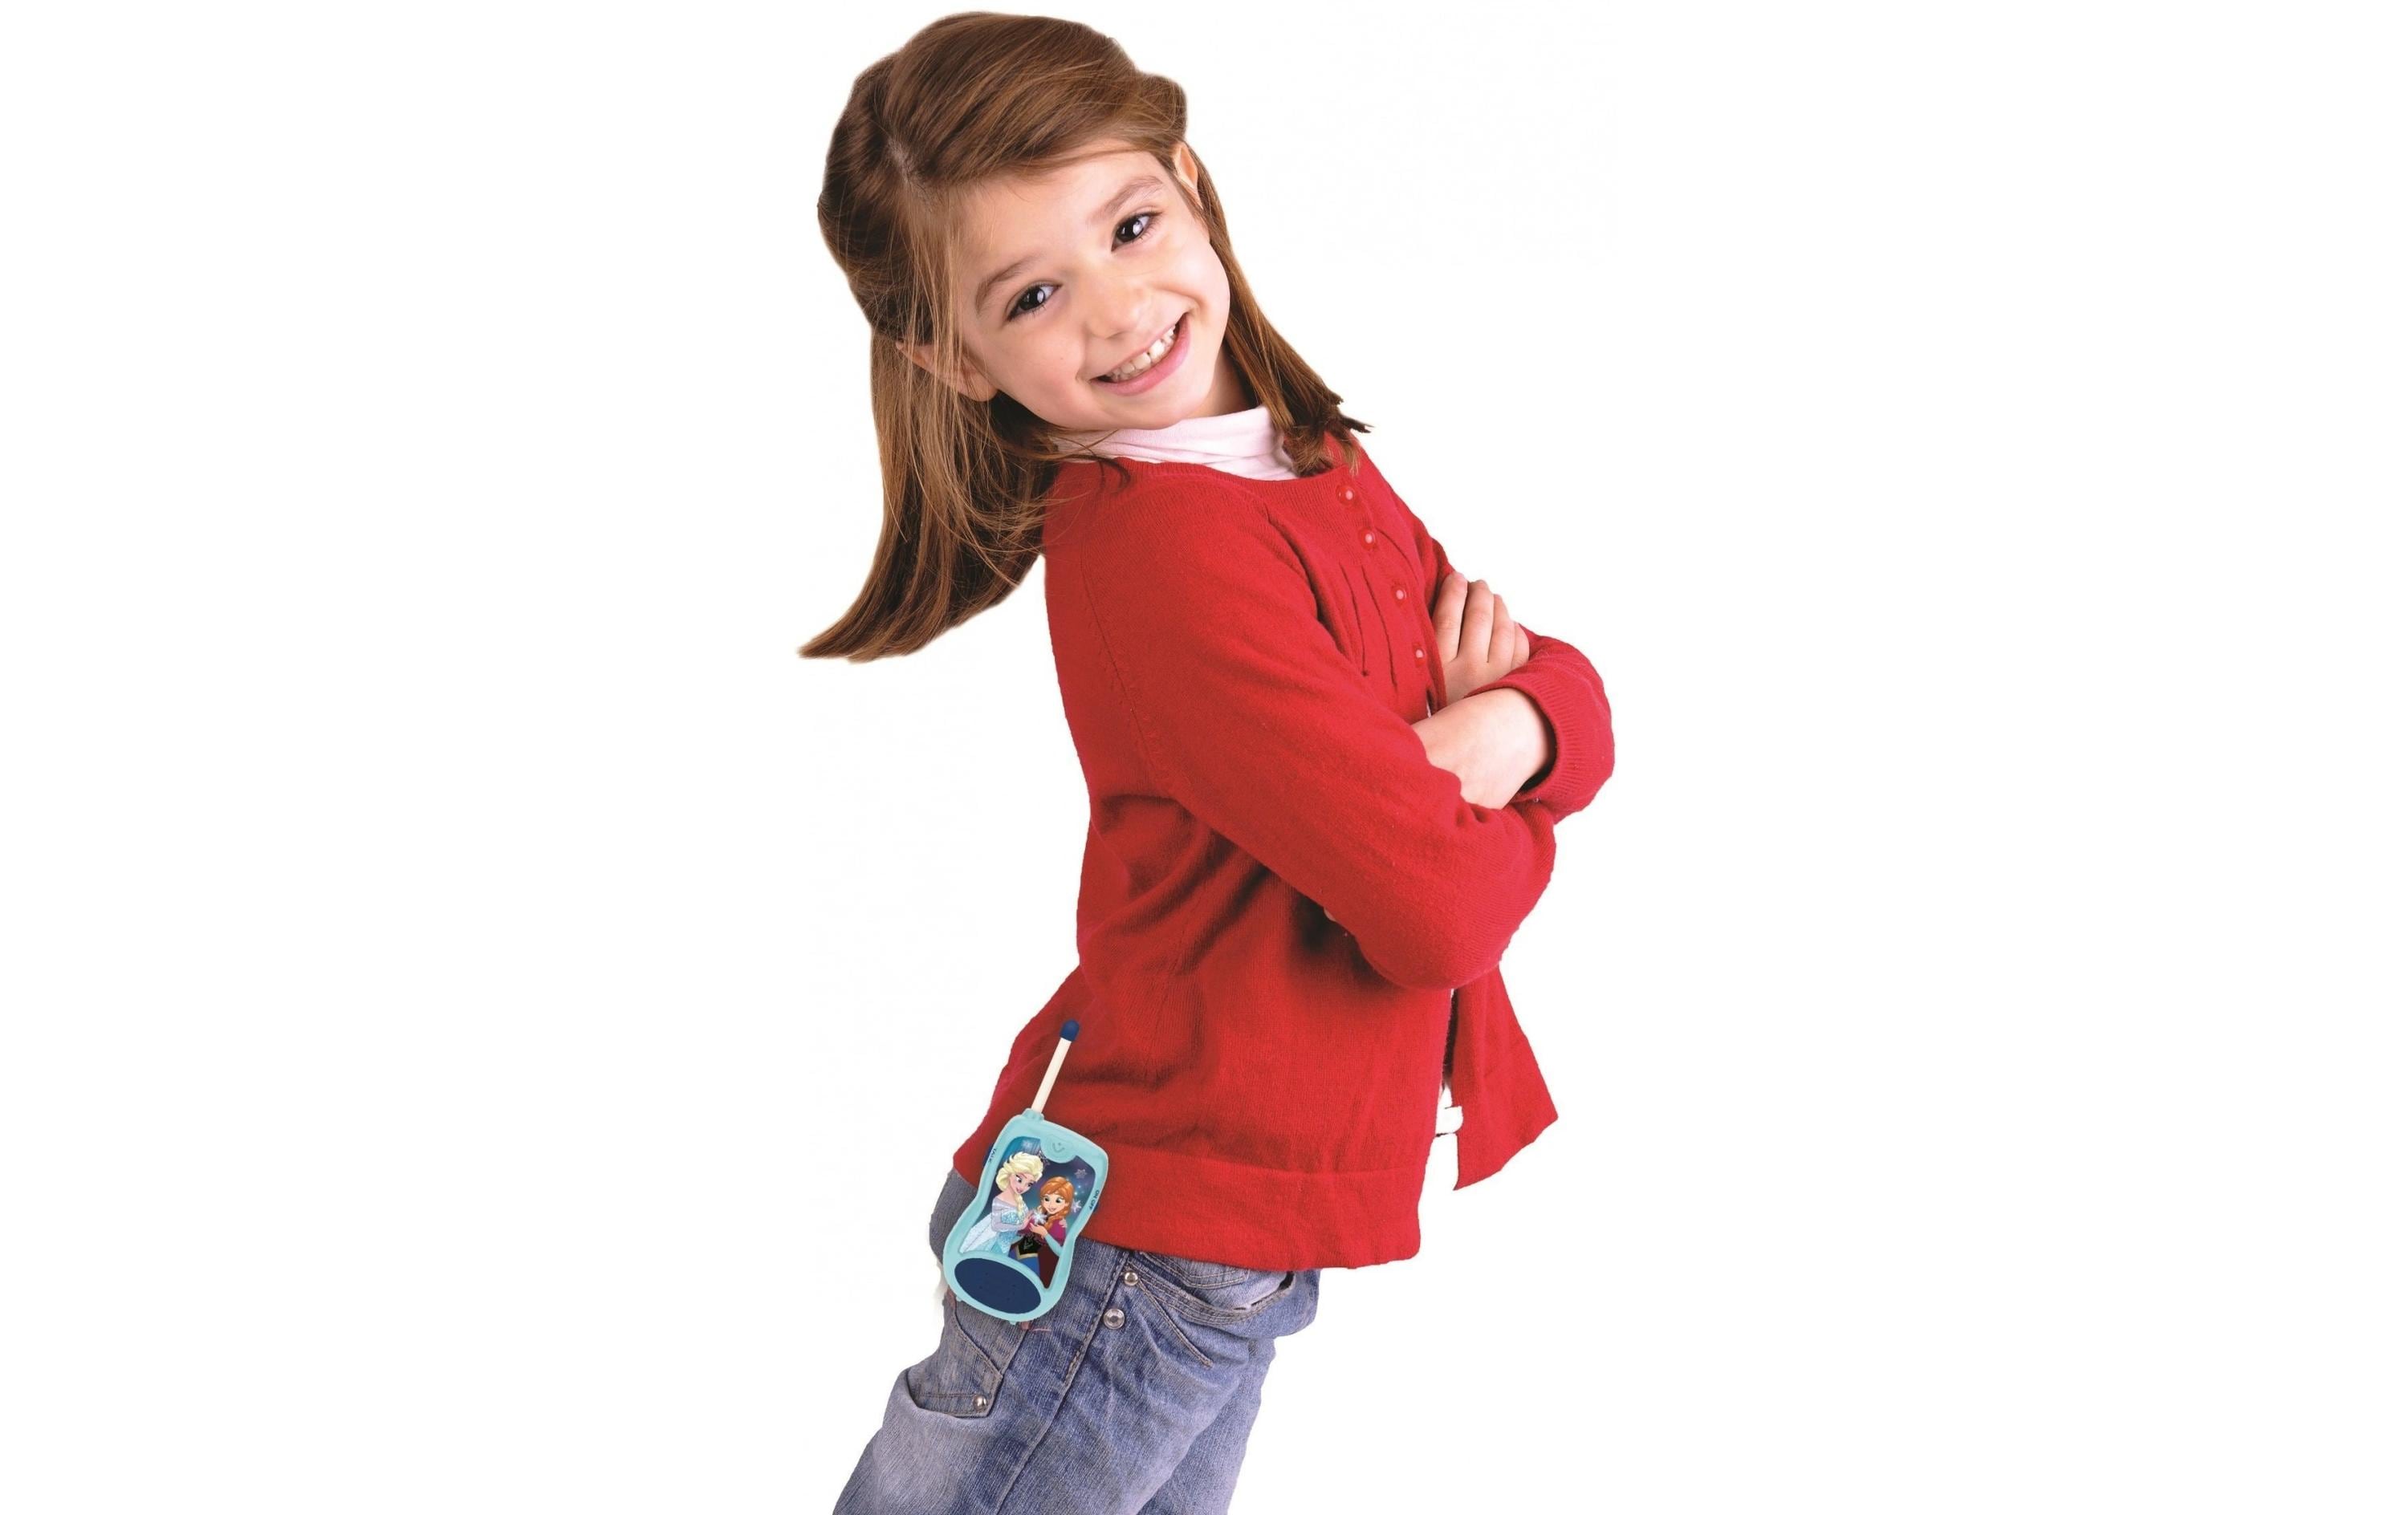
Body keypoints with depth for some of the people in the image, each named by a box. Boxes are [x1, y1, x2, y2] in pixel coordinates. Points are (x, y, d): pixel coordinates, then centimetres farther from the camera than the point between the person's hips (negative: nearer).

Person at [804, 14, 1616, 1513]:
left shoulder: (1311, 461, 6)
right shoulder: (1164, 551, -23)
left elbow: (1580, 706, 5)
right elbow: (1438, 912, -26)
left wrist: (1502, 729, -17)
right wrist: (1495, 822, -4)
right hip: (1142, 1251, -9)